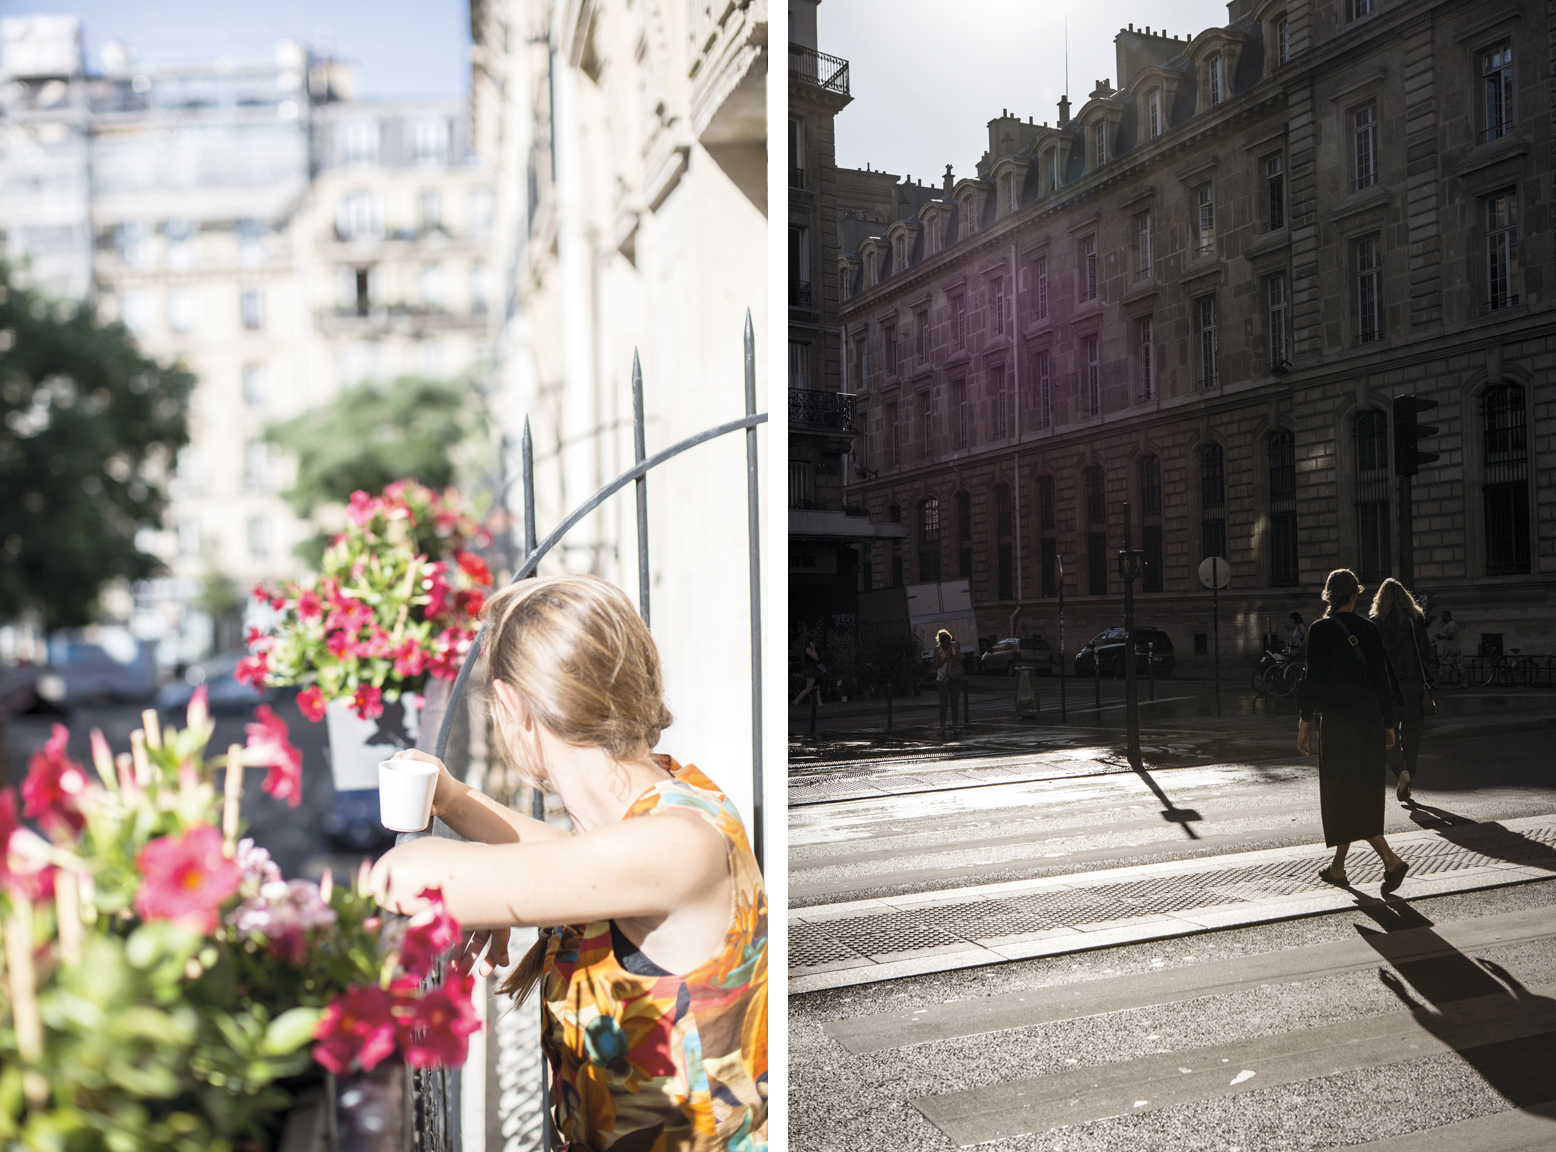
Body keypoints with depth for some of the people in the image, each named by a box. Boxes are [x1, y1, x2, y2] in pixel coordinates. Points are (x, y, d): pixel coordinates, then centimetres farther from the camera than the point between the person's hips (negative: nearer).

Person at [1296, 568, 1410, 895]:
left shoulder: (1320, 630, -10)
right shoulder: (1369, 628, 3)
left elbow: (1314, 679, -12)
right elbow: (1381, 678, 5)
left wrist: (1305, 723, -6)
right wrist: (1388, 724, 12)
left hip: (1337, 720, -5)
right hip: (1369, 718, 6)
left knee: (1344, 796, 1)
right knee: (1361, 794, 14)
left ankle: (1390, 859, -14)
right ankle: (1338, 868, 24)